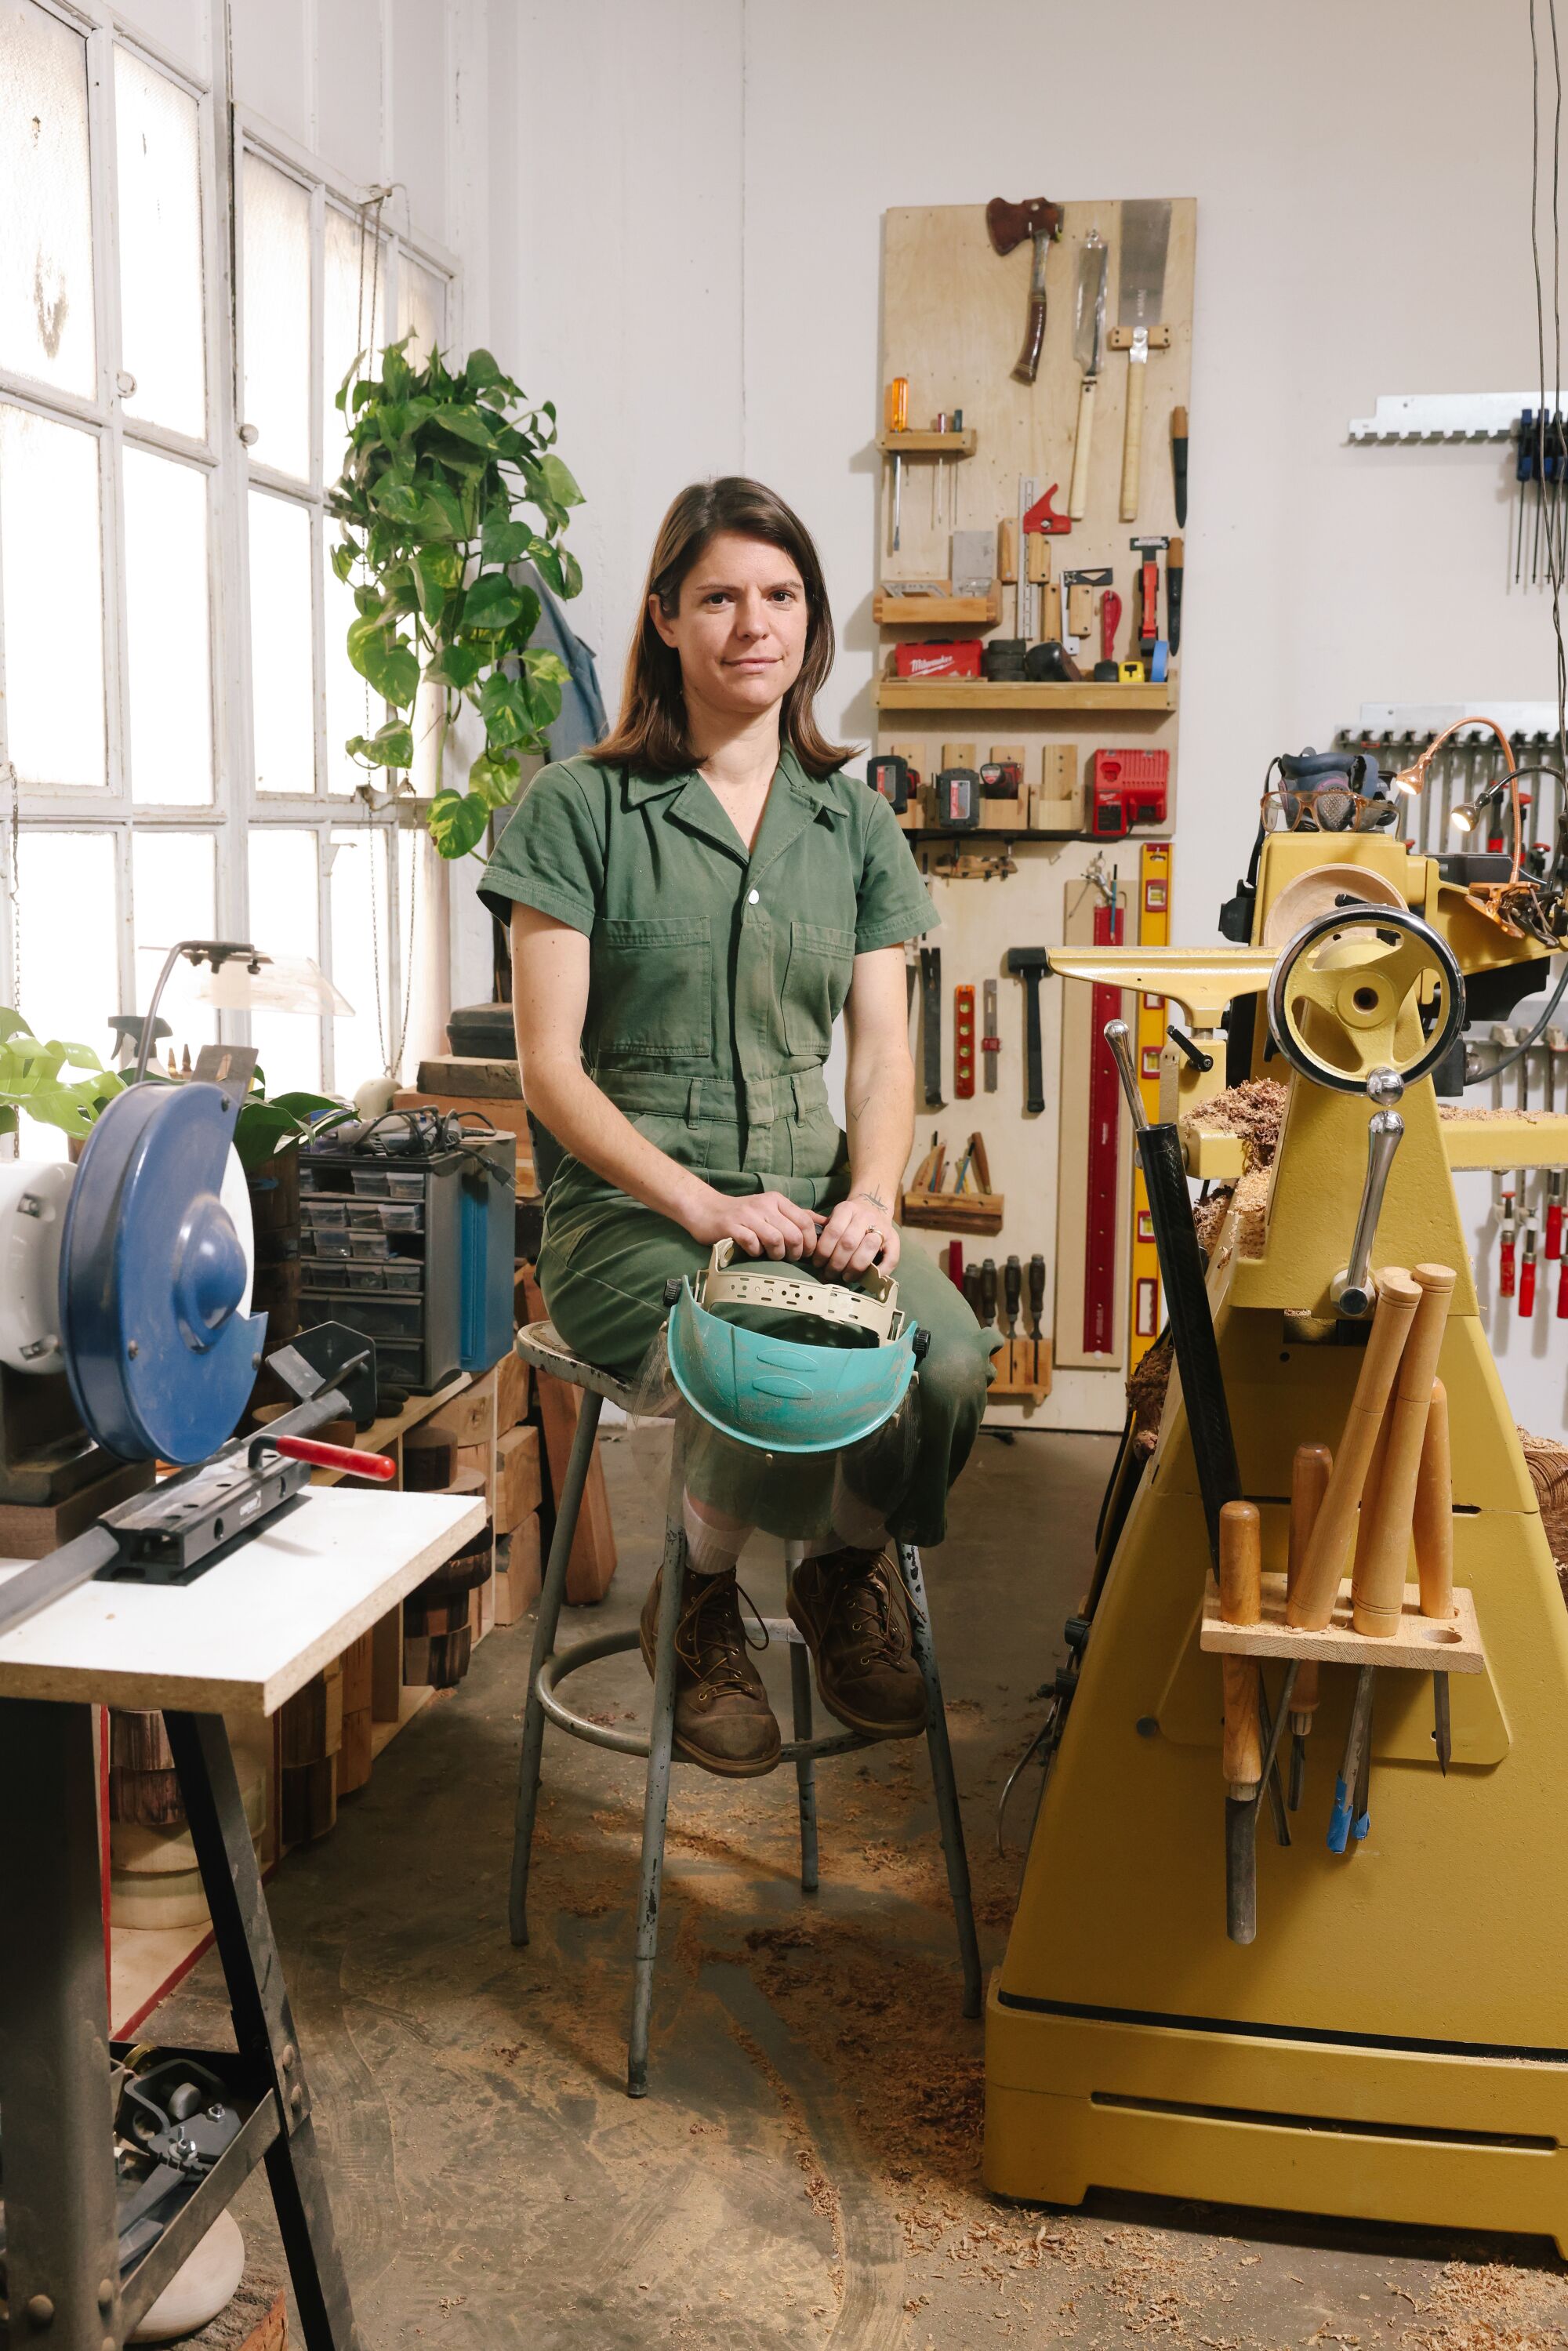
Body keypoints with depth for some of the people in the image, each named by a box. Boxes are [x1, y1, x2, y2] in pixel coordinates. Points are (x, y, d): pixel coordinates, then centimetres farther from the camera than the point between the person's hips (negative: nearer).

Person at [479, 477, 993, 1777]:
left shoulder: (854, 821, 14)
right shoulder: (578, 807, 1)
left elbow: (885, 1052, 10)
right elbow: (552, 1068, -4)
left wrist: (869, 1197, -11)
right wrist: (702, 1203, -16)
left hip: (813, 1192, 4)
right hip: (632, 1203, -3)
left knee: (953, 1364, -27)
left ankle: (849, 1573, 9)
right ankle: (697, 1605, 4)